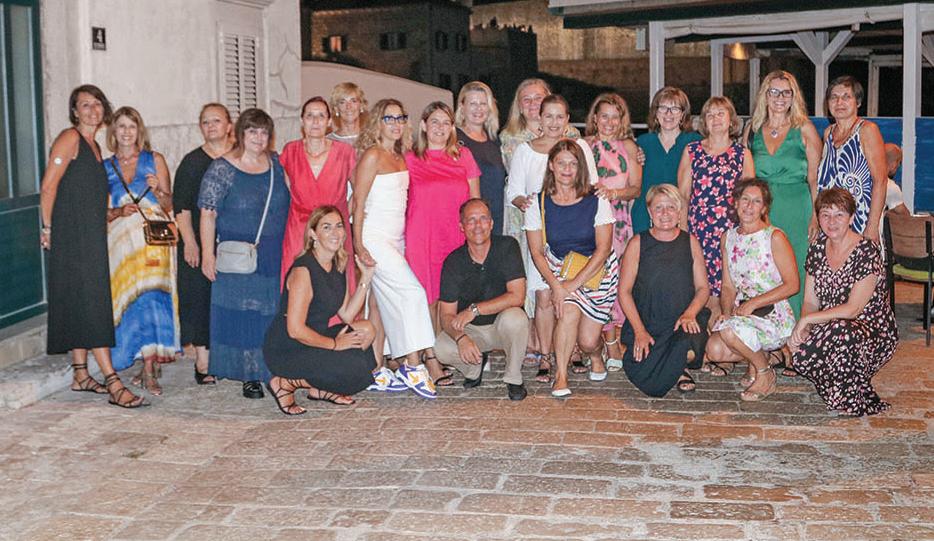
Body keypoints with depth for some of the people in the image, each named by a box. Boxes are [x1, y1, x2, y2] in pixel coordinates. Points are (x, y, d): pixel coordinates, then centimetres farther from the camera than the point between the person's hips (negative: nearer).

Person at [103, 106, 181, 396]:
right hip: (121, 240, 3)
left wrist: (157, 190, -12)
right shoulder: (105, 167, 14)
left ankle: (149, 369, -14)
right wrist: (118, 212, -6)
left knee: (150, 295, -14)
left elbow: (169, 205, 8)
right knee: (130, 299, -3)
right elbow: (102, 211, 14)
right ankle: (150, 363, 8)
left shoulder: (155, 160, 8)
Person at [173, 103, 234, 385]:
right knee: (201, 296, -2)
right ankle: (203, 362, 4)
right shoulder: (192, 161, 4)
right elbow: (181, 206, 1)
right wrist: (190, 242, -9)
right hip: (200, 243, -1)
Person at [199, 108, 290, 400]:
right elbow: (208, 214, -7)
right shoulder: (222, 168, -5)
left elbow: (289, 205, 18)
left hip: (275, 255, 4)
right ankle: (249, 375, 6)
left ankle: (273, 370, 16)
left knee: (273, 313, 6)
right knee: (242, 316, -1)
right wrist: (208, 253, -13)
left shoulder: (276, 163, 9)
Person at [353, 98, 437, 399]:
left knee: (381, 305, 8)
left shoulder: (400, 157, 14)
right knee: (413, 292, -16)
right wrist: (358, 245, -15)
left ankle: (377, 373, 12)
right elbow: (359, 202, -11)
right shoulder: (372, 155, -9)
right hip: (375, 237, -8)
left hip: (396, 238, 8)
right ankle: (413, 366, -12)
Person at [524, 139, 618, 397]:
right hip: (559, 270, 1)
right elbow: (536, 252, -3)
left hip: (598, 272, -1)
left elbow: (603, 249, -11)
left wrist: (573, 284, -19)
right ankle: (561, 375, -13)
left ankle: (596, 355, 28)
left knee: (588, 342, -10)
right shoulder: (538, 204, -1)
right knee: (570, 311, -30)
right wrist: (555, 284, -19)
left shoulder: (597, 202, -5)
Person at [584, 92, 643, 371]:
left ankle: (612, 338, 5)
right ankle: (611, 342, -4)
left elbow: (636, 188, 4)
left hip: (619, 219, 1)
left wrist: (613, 193, -13)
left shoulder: (628, 146, 10)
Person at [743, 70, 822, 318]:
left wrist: (817, 216, -7)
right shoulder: (752, 130, 10)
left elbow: (816, 178, 2)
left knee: (794, 273, -4)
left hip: (796, 211, -2)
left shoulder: (804, 129, 2)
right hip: (760, 212, 3)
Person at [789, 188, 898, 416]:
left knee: (840, 331, -39)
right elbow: (810, 301, 5)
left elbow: (853, 309, -20)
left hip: (874, 332, -5)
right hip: (831, 330, 5)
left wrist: (807, 320, -19)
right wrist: (802, 329, -15)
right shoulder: (818, 248, 4)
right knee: (800, 358, -26)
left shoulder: (866, 252, -15)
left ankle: (851, 399, -14)